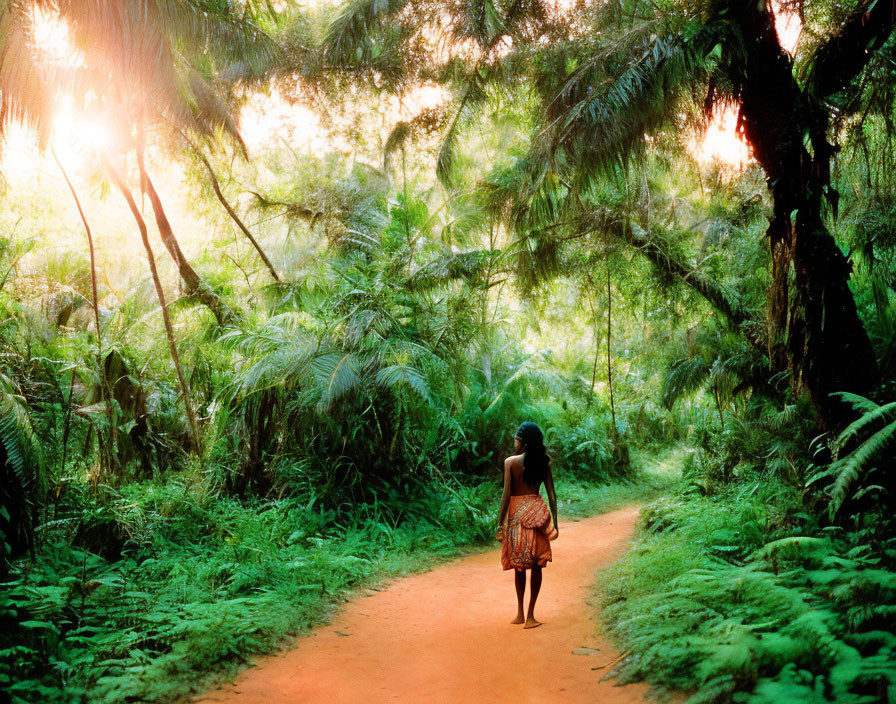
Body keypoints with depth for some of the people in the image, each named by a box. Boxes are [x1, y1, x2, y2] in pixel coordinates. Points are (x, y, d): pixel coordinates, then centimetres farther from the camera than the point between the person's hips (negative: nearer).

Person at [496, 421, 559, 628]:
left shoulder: (511, 462, -6)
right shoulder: (543, 462, 4)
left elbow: (506, 494, -9)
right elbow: (552, 494, 4)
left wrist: (500, 524, -5)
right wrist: (554, 522, 10)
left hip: (517, 511, -2)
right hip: (538, 510, 2)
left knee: (520, 566, 11)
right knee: (536, 566, 6)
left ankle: (520, 613, 19)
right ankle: (530, 615, 5)